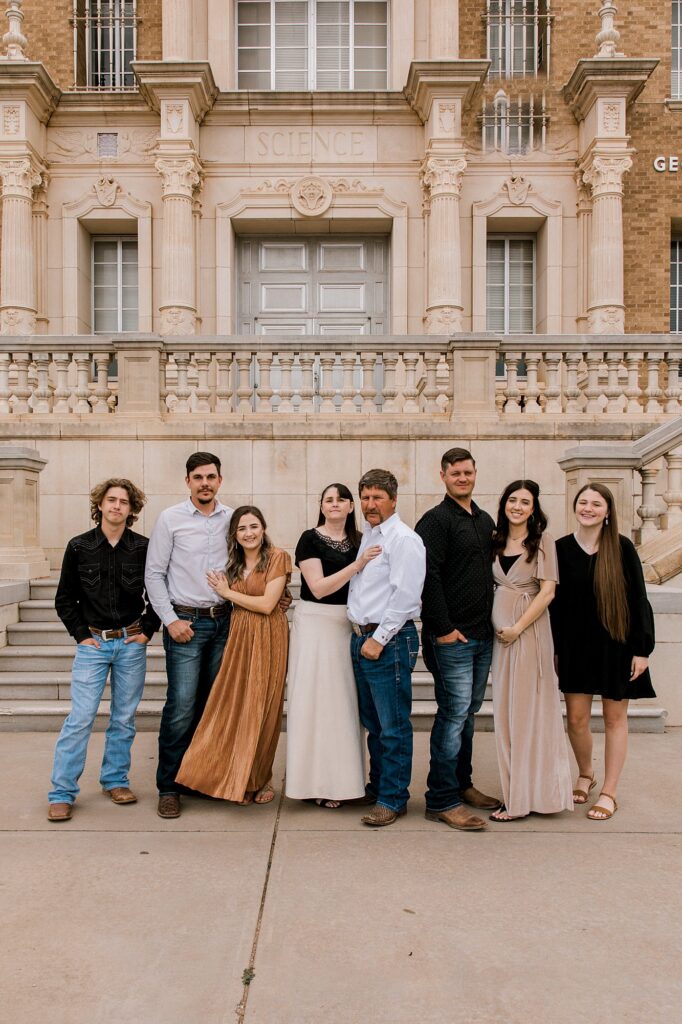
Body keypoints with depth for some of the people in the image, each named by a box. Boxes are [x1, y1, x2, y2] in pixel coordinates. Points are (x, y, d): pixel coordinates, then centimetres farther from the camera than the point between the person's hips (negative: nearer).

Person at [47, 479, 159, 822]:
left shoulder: (143, 548, -1)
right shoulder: (79, 546, -1)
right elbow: (64, 599, 6)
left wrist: (147, 629, 2)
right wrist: (80, 633, -1)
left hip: (131, 643, 1)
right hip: (93, 643, -1)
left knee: (124, 718, 10)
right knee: (80, 718, -4)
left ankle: (115, 780, 25)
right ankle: (62, 793, 6)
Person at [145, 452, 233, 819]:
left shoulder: (231, 518, 6)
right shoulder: (170, 518, -2)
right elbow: (154, 574, -2)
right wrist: (171, 619, -8)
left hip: (223, 621, 4)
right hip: (185, 622, -3)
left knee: (212, 704, 10)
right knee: (181, 706, -6)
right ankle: (168, 788, 6)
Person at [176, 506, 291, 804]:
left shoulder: (277, 557, -6)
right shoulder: (233, 563, 13)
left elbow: (267, 604, -13)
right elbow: (234, 605, 14)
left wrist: (227, 592, -5)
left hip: (268, 639, -5)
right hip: (238, 636, 5)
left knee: (262, 709, 3)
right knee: (236, 706, 2)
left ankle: (260, 780, 20)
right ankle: (241, 781, 17)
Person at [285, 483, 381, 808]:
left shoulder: (359, 541, 9)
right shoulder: (310, 539, -6)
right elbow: (319, 588, -15)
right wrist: (358, 564, -20)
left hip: (348, 625, 5)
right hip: (315, 624, -5)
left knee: (344, 699, 9)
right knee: (317, 699, -1)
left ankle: (341, 777, 22)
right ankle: (319, 783, 11)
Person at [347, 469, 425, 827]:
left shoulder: (404, 539, -11)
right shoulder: (365, 536, 15)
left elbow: (405, 596, -17)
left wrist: (379, 639, -16)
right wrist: (360, 633, 13)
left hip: (389, 640, -8)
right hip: (360, 637, 8)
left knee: (394, 726, 0)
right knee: (372, 722, 18)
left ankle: (393, 799, 11)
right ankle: (376, 787, 31)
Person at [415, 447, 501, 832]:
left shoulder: (486, 521, 16)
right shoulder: (436, 520, -9)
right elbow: (429, 577, -16)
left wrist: (493, 621, 13)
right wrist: (443, 627, -18)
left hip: (483, 634, 8)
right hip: (452, 636, -7)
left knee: (468, 712, 16)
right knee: (454, 714, -5)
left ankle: (462, 784, 29)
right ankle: (442, 801, 4)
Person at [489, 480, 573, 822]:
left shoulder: (542, 542, -4)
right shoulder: (495, 541, 10)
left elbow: (547, 591, -11)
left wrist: (517, 628, -15)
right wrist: (498, 627, 3)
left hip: (529, 630, -5)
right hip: (500, 633, 5)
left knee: (527, 709, 1)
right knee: (505, 711, 9)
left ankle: (522, 797, 11)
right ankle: (514, 789, 22)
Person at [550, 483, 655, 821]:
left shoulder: (622, 548, -6)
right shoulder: (561, 548, -1)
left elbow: (638, 600, -4)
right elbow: (554, 601, 3)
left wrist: (642, 647, -8)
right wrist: (554, 648, 3)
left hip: (616, 644, -2)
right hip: (576, 644, 2)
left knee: (614, 717, 8)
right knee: (576, 717, 5)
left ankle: (609, 793, 21)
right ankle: (585, 775, 33)